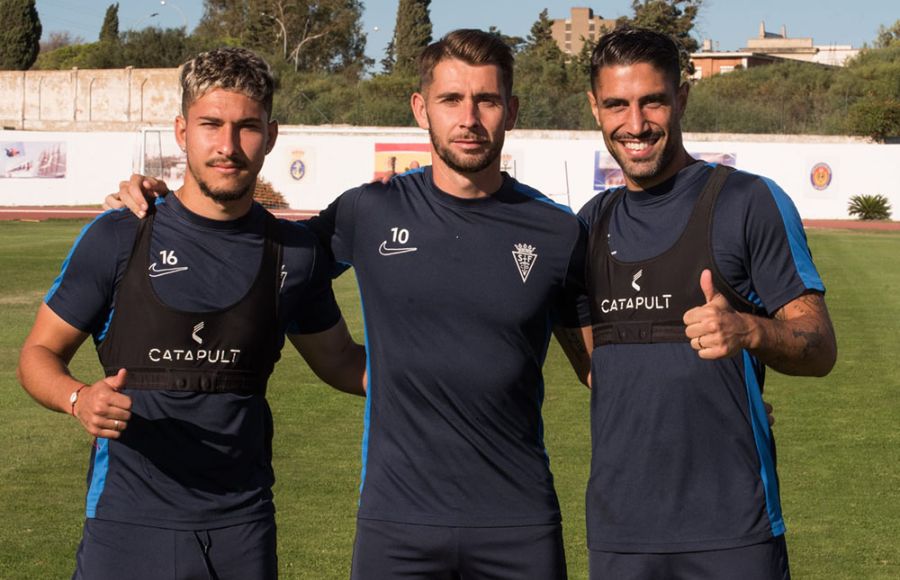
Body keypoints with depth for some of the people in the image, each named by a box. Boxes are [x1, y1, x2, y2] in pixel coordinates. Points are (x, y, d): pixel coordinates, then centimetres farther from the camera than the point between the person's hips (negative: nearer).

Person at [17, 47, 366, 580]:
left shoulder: (294, 252, 3)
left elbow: (339, 361, 15)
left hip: (244, 529, 2)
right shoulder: (119, 239, -5)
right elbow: (40, 353, 2)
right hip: (129, 524, -2)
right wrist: (80, 399, -19)